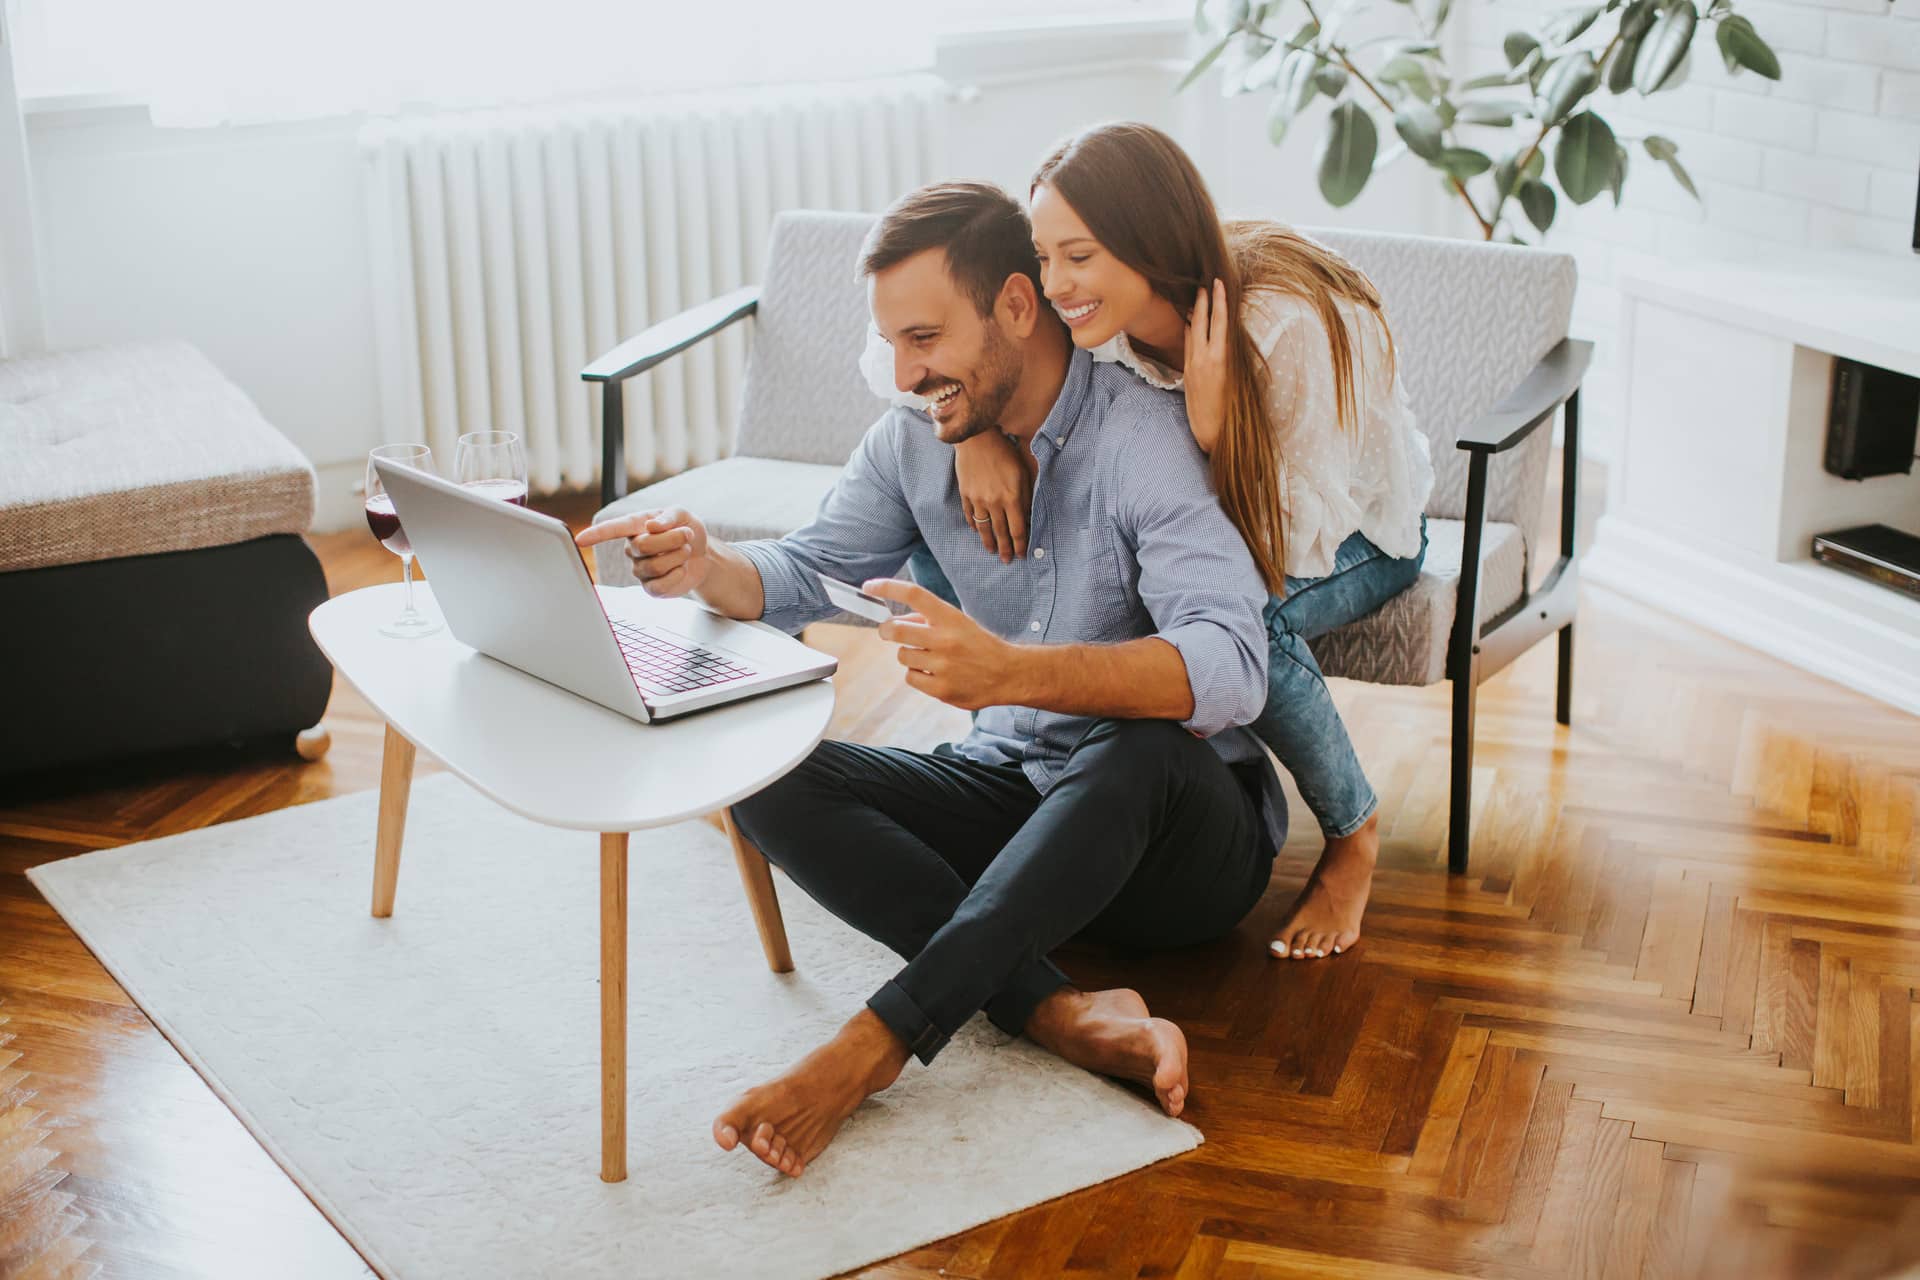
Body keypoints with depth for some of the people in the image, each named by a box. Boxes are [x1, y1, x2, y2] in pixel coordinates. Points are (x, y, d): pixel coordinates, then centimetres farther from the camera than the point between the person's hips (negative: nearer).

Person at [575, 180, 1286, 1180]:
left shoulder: (1144, 436, -22)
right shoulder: (916, 440, 1)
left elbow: (1230, 665, -36)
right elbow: (802, 574, 9)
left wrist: (1010, 671, -51)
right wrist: (707, 567, -16)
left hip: (1178, 835, -6)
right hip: (1011, 796, 7)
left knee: (1140, 748, -41)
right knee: (768, 779, -17)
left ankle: (879, 1039, -39)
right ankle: (1058, 1012, -31)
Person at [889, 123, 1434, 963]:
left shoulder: (1290, 325, -35)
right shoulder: (1097, 311, -22)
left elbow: (1287, 553, -35)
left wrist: (1214, 424, -44)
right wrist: (974, 429, -31)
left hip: (1352, 528, -4)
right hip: (1194, 515, 4)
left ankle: (1353, 836, -12)